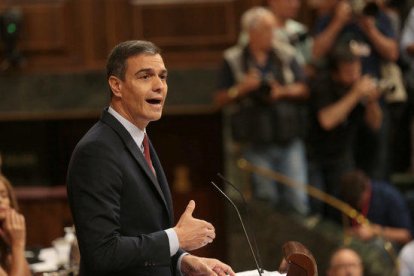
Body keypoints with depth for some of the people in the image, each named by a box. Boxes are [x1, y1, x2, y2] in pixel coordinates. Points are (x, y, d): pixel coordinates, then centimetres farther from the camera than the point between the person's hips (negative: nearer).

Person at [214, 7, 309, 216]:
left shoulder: (285, 58, 11)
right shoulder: (233, 60, 4)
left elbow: (303, 90, 8)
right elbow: (220, 99, 4)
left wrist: (283, 91, -11)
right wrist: (242, 88, -12)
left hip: (289, 138, 2)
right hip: (256, 142, -2)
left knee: (297, 199, -4)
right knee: (267, 200, 3)